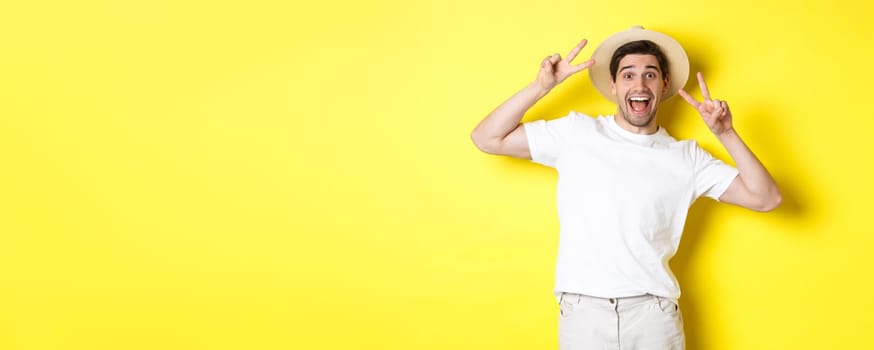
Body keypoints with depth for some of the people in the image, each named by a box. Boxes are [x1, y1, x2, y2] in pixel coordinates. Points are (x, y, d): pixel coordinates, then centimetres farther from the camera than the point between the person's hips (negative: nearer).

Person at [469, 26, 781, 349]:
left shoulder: (687, 158, 8)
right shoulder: (576, 133, 5)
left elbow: (766, 199, 4)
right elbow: (486, 139, 3)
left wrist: (725, 134, -5)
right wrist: (542, 86, -5)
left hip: (654, 314, 1)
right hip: (582, 311, -1)